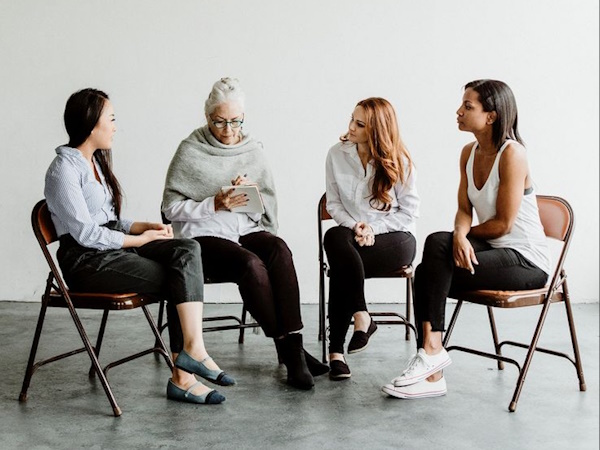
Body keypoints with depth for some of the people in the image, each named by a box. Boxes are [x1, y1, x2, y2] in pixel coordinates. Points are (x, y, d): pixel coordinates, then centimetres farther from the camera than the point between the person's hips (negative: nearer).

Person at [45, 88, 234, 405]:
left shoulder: (96, 162, 19)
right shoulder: (64, 170, -11)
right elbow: (86, 233, -17)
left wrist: (146, 226, 3)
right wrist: (141, 239, -11)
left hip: (114, 248, 8)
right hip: (86, 261, -8)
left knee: (187, 250, -19)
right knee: (181, 281, -21)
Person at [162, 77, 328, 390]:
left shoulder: (253, 150, 12)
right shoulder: (190, 152, 1)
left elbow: (269, 203, 12)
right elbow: (171, 207, -3)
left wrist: (254, 189, -11)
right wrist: (214, 204, -16)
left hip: (247, 229, 4)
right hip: (204, 236, -3)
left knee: (279, 250, -31)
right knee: (251, 264, -34)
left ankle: (293, 345, -32)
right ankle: (287, 348, -23)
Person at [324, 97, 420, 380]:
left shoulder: (399, 162, -3)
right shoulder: (337, 155, 4)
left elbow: (410, 212, -3)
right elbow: (333, 204, 7)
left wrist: (372, 227, -14)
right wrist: (355, 226, -12)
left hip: (396, 239, -3)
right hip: (351, 237, 3)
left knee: (340, 262, -32)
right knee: (334, 237, -34)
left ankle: (336, 350, -26)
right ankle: (361, 317, -31)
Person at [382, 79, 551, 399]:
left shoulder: (512, 153, -17)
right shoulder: (469, 153, 7)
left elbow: (503, 224, -17)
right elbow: (464, 210, 4)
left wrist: (464, 233, -2)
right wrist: (460, 235, -18)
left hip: (526, 261, -7)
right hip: (494, 251, 7)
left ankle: (432, 349, -10)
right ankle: (431, 375, -18)